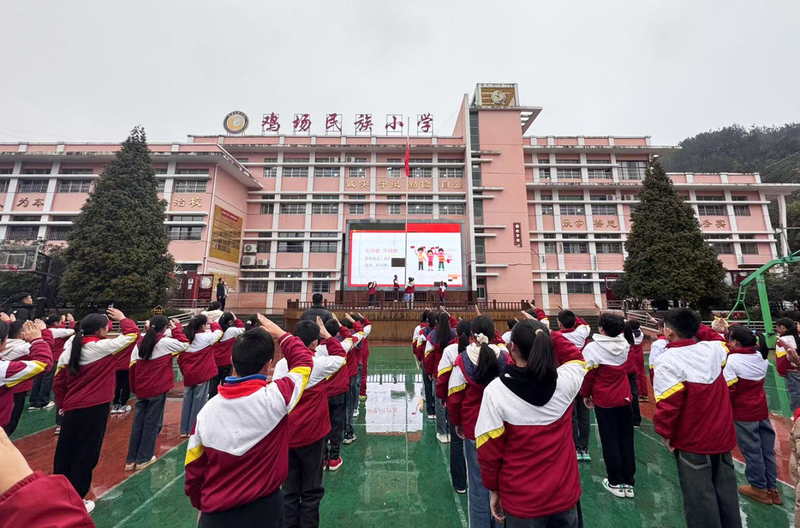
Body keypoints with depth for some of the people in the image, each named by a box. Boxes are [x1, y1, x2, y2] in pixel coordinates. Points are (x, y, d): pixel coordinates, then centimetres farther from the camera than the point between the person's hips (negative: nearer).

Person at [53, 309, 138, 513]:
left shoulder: (71, 348, 3)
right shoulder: (102, 346, -17)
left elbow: (58, 381, 10)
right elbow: (132, 333, -9)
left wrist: (62, 404, 21)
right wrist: (122, 318, 6)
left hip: (72, 408, 7)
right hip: (94, 409, -7)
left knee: (65, 451, 20)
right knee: (86, 453, 7)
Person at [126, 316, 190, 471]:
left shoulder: (140, 343, 3)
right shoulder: (164, 342, -15)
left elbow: (132, 366, 7)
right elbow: (184, 344, -3)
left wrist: (134, 387, 17)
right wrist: (177, 328, 2)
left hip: (140, 390, 6)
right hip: (157, 390, -6)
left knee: (138, 423, 15)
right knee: (152, 423, 8)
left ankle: (131, 460, 25)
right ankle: (143, 459, 18)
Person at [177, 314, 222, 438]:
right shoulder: (206, 337, -16)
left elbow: (180, 358, 6)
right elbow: (218, 331, 4)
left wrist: (184, 371, 16)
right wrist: (213, 323, 19)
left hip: (189, 376, 6)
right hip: (202, 375, -6)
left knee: (187, 402, 15)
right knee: (198, 403, 6)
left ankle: (184, 430, 25)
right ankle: (193, 430, 14)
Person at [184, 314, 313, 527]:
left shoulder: (207, 409, -13)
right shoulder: (274, 397, -26)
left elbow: (193, 470, 0)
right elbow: (304, 361, -8)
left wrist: (202, 504, 18)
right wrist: (281, 335, 4)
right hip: (262, 510, -2)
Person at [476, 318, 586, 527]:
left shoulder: (496, 391, -25)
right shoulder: (566, 380, -18)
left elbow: (489, 452, -14)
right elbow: (577, 357, 7)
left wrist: (493, 490, 2)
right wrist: (544, 334, 5)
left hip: (521, 501, -2)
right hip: (565, 495, 3)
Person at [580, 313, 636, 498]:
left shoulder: (592, 348, -20)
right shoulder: (624, 344, -8)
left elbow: (588, 374, -12)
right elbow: (620, 332, 19)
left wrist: (586, 395, 1)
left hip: (603, 401, -4)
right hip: (624, 399, 5)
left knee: (609, 441, 9)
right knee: (626, 440, 15)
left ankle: (615, 483, 20)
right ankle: (628, 483, 26)